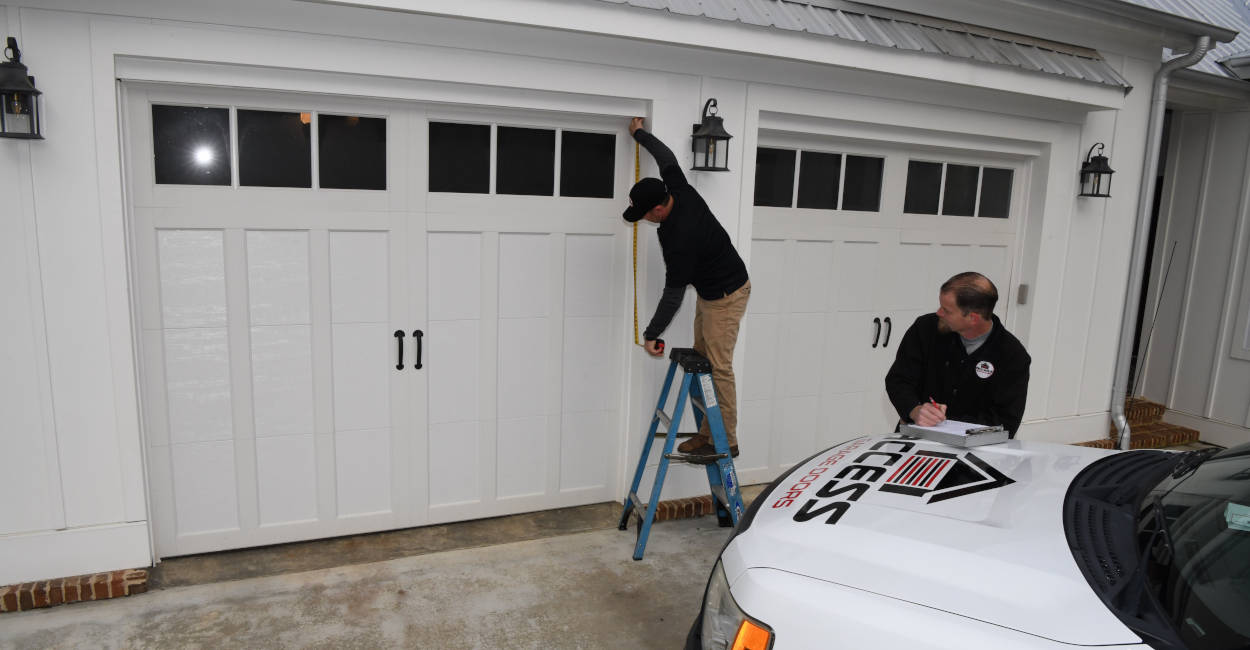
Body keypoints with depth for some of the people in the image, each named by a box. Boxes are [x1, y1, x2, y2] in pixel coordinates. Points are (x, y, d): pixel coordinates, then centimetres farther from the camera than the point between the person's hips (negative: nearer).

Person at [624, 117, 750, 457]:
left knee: (718, 368, -5)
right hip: (708, 291, 10)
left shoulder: (679, 239, -32)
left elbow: (673, 293, -26)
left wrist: (651, 335, -18)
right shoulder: (681, 192, -10)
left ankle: (725, 441, 5)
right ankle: (708, 431, 15)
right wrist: (639, 133, 23)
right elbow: (667, 158, 11)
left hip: (726, 296, -10)